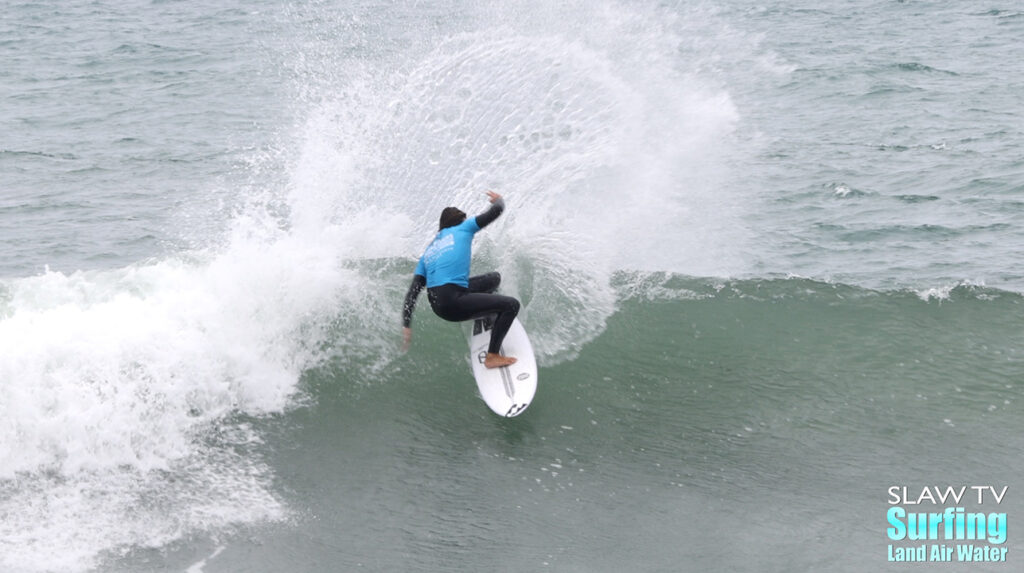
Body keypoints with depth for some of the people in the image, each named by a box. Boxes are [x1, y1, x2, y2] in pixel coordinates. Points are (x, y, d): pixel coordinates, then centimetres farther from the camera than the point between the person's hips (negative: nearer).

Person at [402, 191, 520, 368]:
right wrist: (498, 200, 34)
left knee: (494, 278, 23)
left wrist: (406, 326, 11)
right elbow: (496, 210, 10)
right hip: (452, 304, -8)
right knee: (511, 305, -4)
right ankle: (492, 356, -7)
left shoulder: (427, 253, 23)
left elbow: (412, 293, 13)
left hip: (436, 305, 8)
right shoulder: (463, 229, 10)